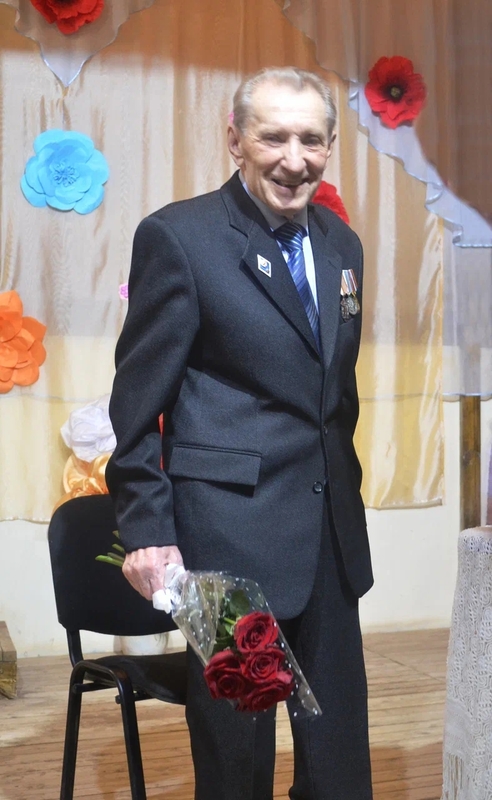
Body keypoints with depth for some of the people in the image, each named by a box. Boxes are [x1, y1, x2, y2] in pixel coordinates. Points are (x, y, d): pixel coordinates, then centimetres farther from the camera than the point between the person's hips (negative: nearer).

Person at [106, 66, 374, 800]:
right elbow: (138, 402, -9)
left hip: (331, 533, 6)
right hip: (230, 533, -6)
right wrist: (146, 530, -13)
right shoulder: (177, 236, -9)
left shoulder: (340, 244, 10)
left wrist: (341, 486, 16)